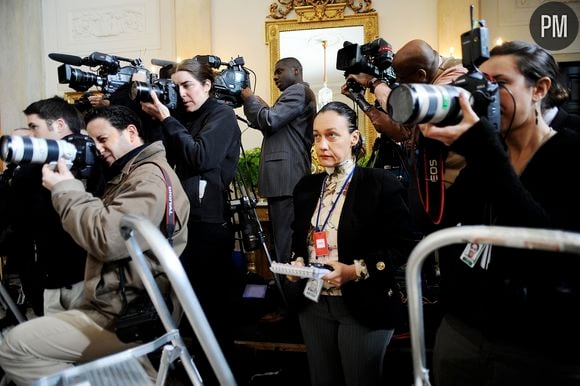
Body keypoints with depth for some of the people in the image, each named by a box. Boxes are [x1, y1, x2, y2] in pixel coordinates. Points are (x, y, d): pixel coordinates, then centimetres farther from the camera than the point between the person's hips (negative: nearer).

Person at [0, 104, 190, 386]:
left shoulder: (150, 175, -15)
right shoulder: (126, 174, 21)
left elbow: (109, 239, -26)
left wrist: (65, 189, -13)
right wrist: (69, 187, 8)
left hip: (131, 319, -11)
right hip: (114, 305, 11)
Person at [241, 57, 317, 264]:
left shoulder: (298, 90, -4)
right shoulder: (295, 93, 27)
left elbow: (270, 121, -15)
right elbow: (270, 125, 25)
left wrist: (250, 99, -1)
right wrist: (259, 106, 13)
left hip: (286, 178, -11)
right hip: (285, 178, 11)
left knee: (285, 245, -13)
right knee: (287, 241, 10)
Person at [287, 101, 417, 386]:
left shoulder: (381, 184, -11)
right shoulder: (306, 187, 6)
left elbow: (403, 246, -13)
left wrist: (356, 270, -23)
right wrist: (298, 261, -4)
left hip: (363, 307, -5)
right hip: (313, 304, 5)